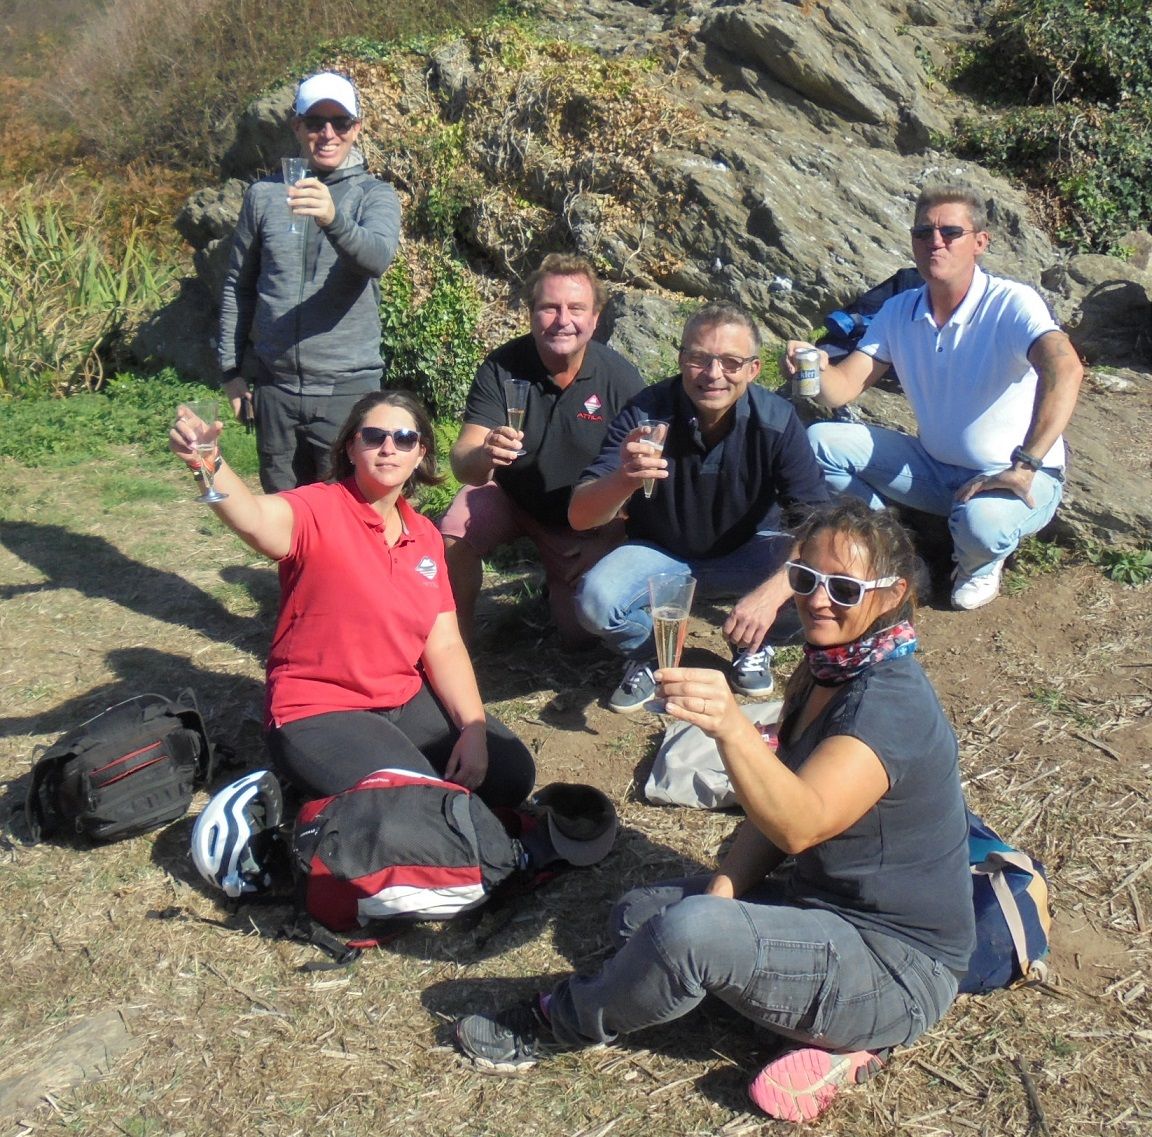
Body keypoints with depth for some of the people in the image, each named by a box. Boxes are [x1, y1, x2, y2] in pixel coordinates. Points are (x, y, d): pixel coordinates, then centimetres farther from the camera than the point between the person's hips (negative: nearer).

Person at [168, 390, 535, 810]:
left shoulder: (425, 536, 4)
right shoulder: (320, 511, -15)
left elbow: (444, 646, 1)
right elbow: (255, 519, -39)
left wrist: (473, 729, -11)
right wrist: (207, 463, -60)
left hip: (407, 700, 6)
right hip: (318, 715, -6)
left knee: (512, 774, -3)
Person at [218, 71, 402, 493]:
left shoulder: (375, 195, 1)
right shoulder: (264, 194, 8)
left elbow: (378, 257, -21)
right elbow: (238, 285, 13)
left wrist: (333, 220, -41)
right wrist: (231, 369, 8)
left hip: (347, 388, -2)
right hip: (275, 387, 3)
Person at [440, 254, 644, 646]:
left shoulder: (621, 378, -19)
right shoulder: (501, 368, -20)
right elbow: (462, 463, -27)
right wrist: (482, 456, -51)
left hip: (584, 520, 1)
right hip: (508, 495, -1)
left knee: (582, 631, -5)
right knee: (452, 536, -29)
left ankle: (557, 580, 29)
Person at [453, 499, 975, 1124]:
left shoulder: (890, 703, -24)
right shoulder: (826, 667, 4)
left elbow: (799, 824, -40)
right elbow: (769, 811, 7)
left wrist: (730, 726, -56)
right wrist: (722, 891, -8)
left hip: (898, 967, -10)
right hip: (825, 905, 10)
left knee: (685, 933, -30)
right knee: (637, 914, 11)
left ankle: (557, 1024, 2)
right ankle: (830, 1035, 1)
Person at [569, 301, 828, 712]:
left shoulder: (776, 422, -21)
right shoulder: (645, 413, -23)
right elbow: (579, 517, -28)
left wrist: (771, 592, -43)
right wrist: (622, 480, -51)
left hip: (749, 552, 1)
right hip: (660, 553, 0)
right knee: (595, 600, -30)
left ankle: (754, 647, 7)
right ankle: (649, 653, 6)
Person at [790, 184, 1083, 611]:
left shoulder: (1011, 304, -20)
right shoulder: (899, 311, -2)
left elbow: (1064, 370, -37)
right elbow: (842, 388, -8)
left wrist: (1025, 466, -45)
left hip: (1020, 478, -5)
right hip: (936, 469, 5)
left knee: (980, 524, -40)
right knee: (818, 441, -9)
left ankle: (981, 563, 0)